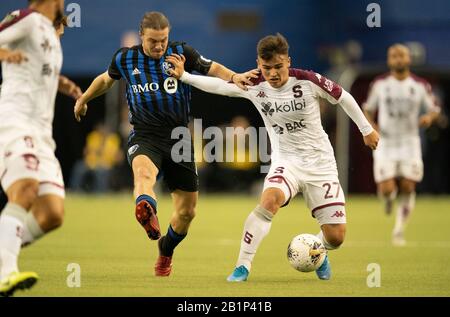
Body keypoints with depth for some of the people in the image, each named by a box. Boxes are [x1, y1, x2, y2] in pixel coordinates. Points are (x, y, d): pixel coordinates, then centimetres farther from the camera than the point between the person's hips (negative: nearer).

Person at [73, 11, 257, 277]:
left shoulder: (181, 53, -2)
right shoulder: (125, 59, 1)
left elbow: (212, 69, 4)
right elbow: (107, 79, 22)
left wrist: (234, 77, -18)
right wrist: (84, 99, 36)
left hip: (178, 138, 2)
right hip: (144, 137, -2)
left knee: (187, 210, 8)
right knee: (144, 171, -39)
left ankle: (166, 251, 38)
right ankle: (147, 212, -73)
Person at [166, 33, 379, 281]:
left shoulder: (308, 81, -14)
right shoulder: (254, 86, -7)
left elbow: (344, 97, -1)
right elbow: (218, 85, -6)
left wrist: (367, 130, 7)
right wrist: (184, 76, -19)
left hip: (320, 163, 0)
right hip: (285, 161, 0)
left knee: (335, 237, -4)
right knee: (269, 200, -34)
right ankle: (243, 266, -27)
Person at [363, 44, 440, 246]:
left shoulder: (421, 86, -1)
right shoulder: (379, 84, 1)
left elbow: (434, 109, 8)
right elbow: (368, 109, 13)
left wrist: (429, 116, -15)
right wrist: (370, 125, -7)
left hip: (409, 142, 1)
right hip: (385, 143, 0)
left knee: (407, 187, -4)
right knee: (386, 189, -12)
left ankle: (399, 230, 14)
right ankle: (388, 198, 27)